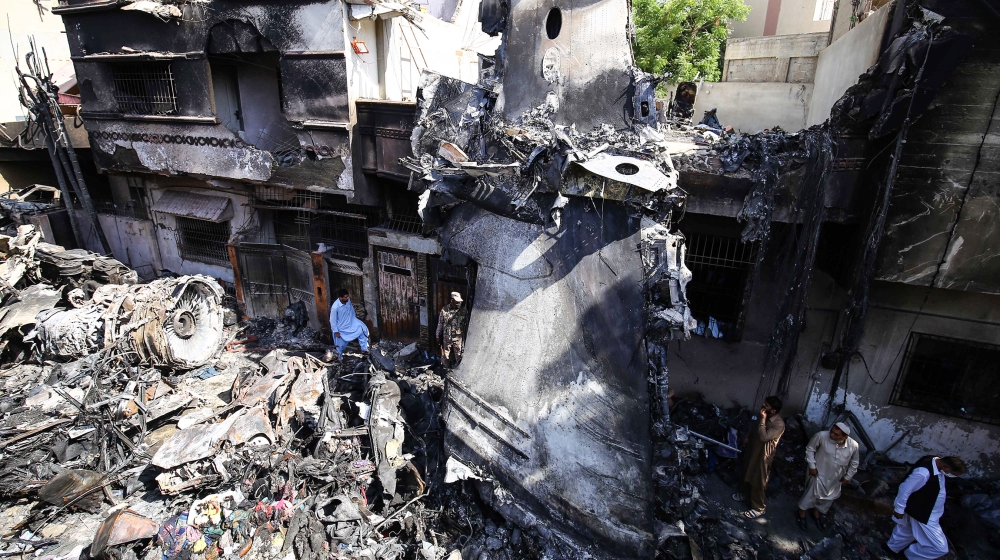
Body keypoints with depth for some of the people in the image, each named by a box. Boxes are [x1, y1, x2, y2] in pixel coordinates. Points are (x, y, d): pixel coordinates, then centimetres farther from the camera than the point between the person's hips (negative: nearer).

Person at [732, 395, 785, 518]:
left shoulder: (779, 425, -31)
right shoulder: (766, 416, -7)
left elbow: (763, 437, -38)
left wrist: (762, 419, -36)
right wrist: (748, 438, 11)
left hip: (763, 456, -7)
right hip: (753, 449, 8)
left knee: (757, 483, 9)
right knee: (748, 474, 27)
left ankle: (758, 508, 30)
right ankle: (745, 493, 51)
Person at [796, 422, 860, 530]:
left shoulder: (853, 445, -22)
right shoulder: (821, 436, -30)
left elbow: (854, 463, 0)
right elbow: (810, 449, -12)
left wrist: (848, 477, 4)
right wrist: (812, 466, -13)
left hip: (836, 478, 3)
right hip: (819, 473, -3)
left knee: (828, 498, 23)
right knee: (811, 495, 11)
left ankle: (817, 514, 49)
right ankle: (802, 514, 36)